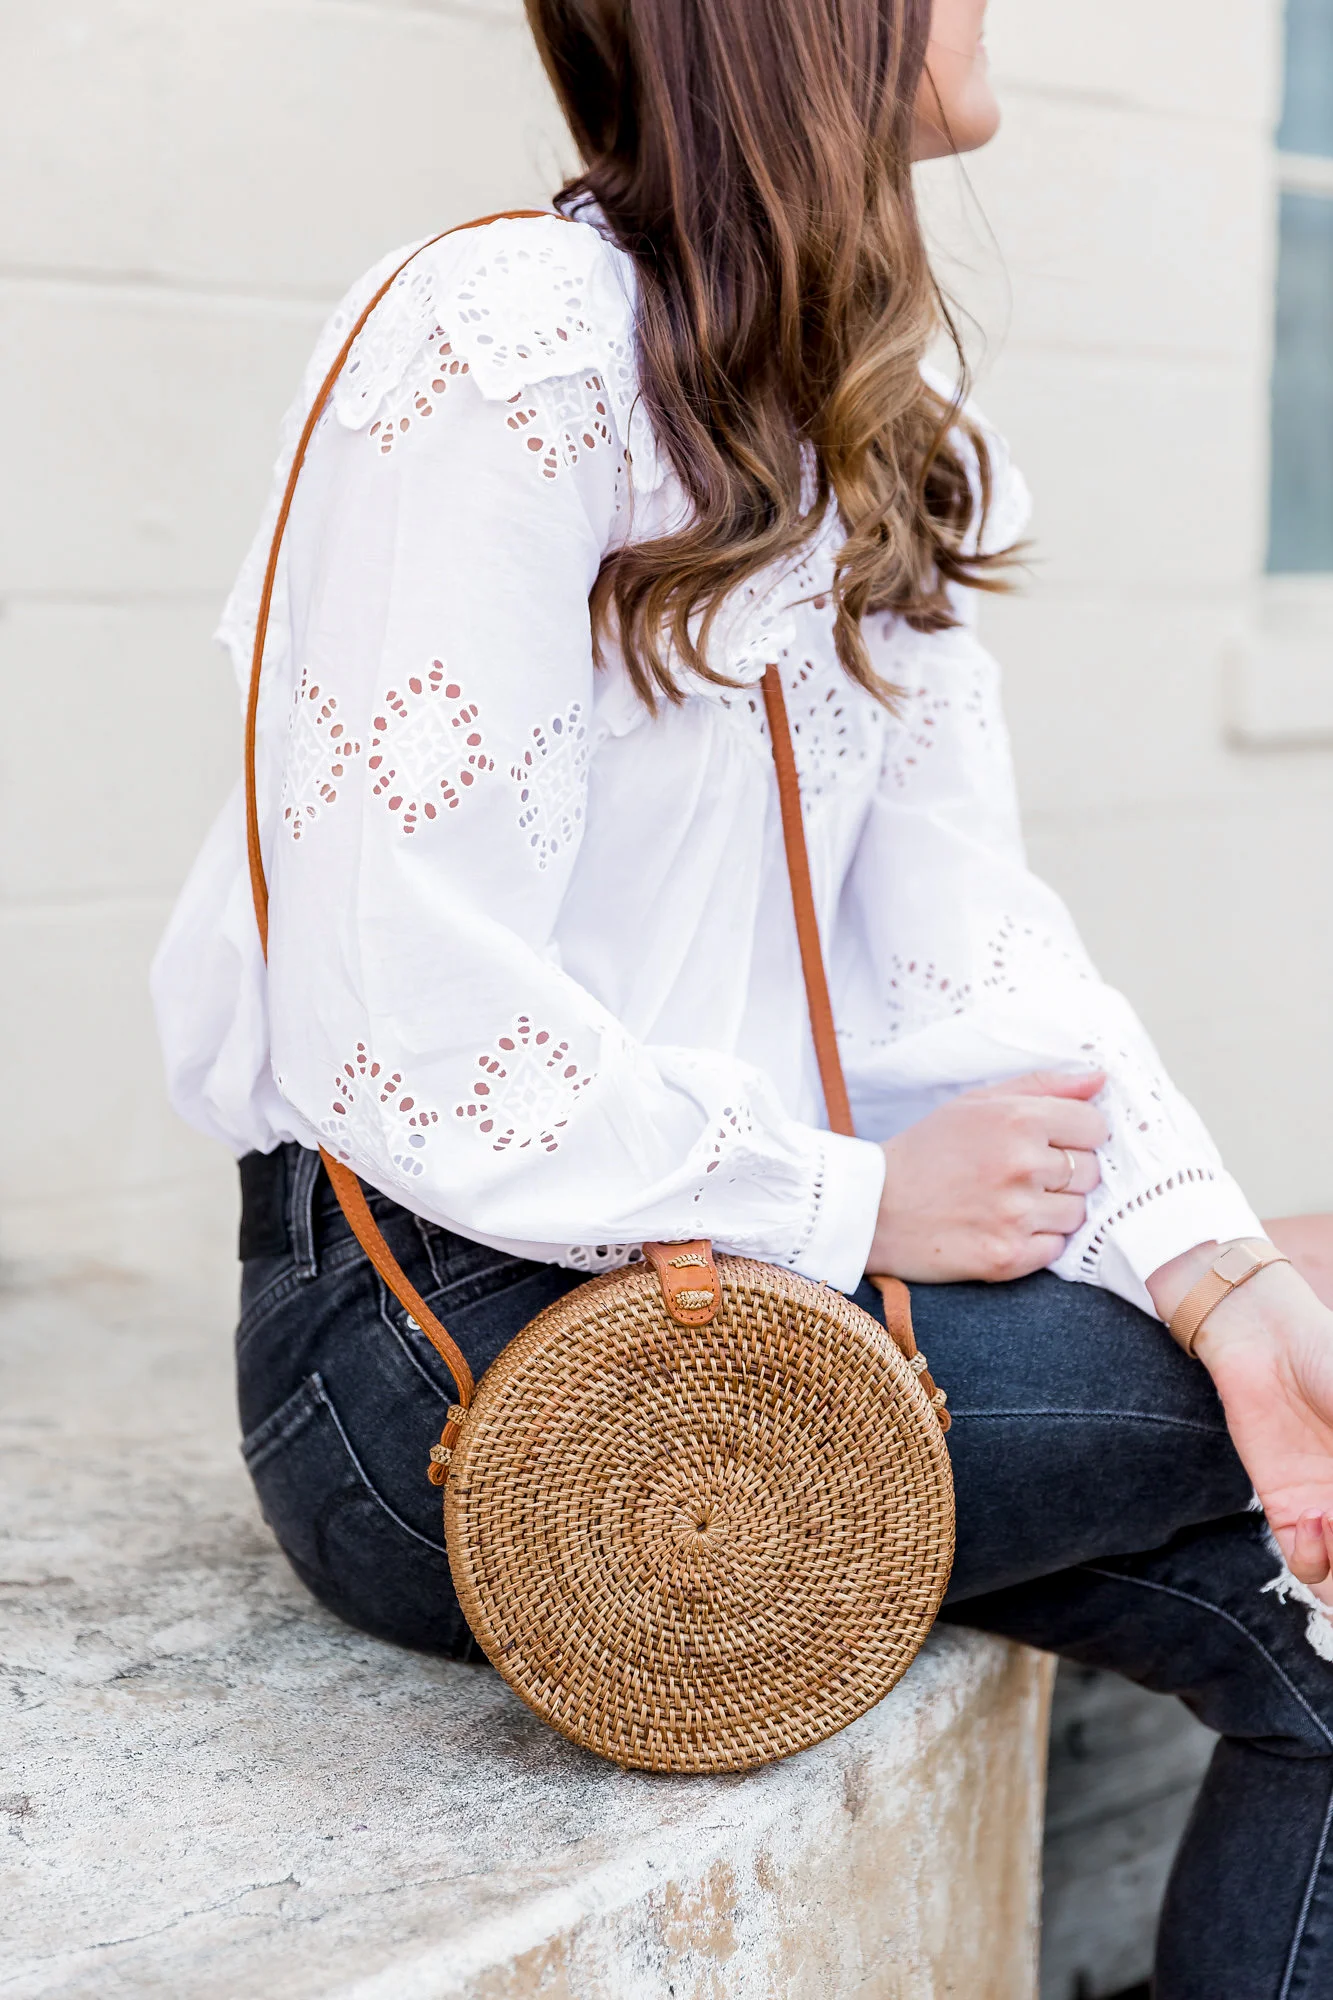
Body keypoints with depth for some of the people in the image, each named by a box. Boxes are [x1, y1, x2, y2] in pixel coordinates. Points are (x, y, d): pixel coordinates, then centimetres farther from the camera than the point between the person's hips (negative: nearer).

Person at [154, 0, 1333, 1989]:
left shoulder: (867, 420, 11)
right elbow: (399, 1028, -22)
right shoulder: (516, 352, -17)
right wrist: (857, 1202, -17)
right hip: (445, 1332, -8)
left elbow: (960, 920, 1)